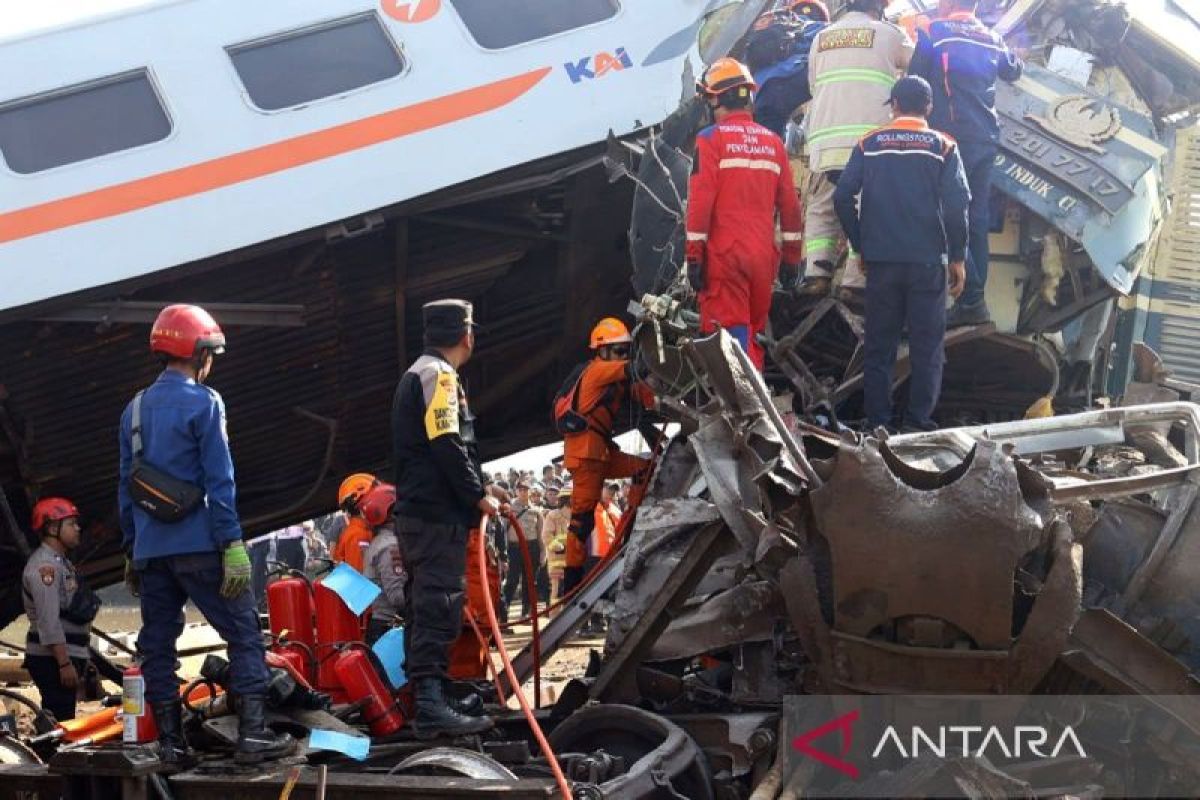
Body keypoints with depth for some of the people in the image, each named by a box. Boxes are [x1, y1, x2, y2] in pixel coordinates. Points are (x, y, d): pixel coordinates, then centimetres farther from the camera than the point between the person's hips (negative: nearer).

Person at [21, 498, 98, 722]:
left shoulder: (60, 562, 20)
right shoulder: (44, 565, -13)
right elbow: (48, 621, -20)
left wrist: (77, 661, 22)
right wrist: (64, 663, -24)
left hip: (67, 657, 10)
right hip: (51, 660, -10)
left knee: (64, 721, 10)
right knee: (59, 723, -14)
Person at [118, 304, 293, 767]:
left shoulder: (135, 409, 13)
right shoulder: (203, 403, -7)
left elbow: (127, 486, 15)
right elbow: (218, 481, -13)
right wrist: (233, 544, -13)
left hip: (149, 550, 6)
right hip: (198, 545, -6)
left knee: (157, 644, 8)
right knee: (243, 633, 0)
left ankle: (170, 745, 8)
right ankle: (252, 734, -7)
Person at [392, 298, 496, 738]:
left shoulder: (416, 374, 22)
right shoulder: (438, 374, -10)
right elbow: (446, 445, -20)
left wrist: (472, 496, 23)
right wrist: (478, 496, -13)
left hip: (418, 512, 10)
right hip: (438, 516, -10)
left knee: (427, 607, 13)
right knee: (438, 607, -14)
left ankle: (425, 701, 18)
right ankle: (431, 704, -19)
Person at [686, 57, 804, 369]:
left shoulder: (711, 139, -5)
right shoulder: (773, 142, 10)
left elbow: (701, 200, -11)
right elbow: (790, 204, 11)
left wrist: (694, 255, -8)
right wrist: (791, 257, 17)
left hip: (724, 254, -5)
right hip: (763, 256, 5)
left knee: (732, 333, -5)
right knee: (755, 331, 15)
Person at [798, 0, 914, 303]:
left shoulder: (821, 38, 17)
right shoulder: (888, 33, 7)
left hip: (824, 142, 3)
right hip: (869, 139, -3)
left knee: (820, 211, 12)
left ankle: (816, 273, -5)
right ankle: (855, 282, -8)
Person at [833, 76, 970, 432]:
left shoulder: (869, 144, 4)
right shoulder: (942, 146, 0)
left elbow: (843, 198, -1)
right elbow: (957, 205, -8)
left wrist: (861, 245, 10)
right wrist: (957, 258, -1)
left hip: (881, 260, 2)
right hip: (928, 261, -1)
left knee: (879, 345, 8)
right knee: (926, 347, 4)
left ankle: (878, 425, 8)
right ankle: (918, 423, 1)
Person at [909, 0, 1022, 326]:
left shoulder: (934, 32, -5)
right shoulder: (992, 39, 12)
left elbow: (915, 78, -3)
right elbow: (1013, 71, 29)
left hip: (952, 136, -6)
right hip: (986, 138, 6)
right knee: (978, 217, 9)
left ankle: (971, 300, -13)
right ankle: (975, 297, 10)